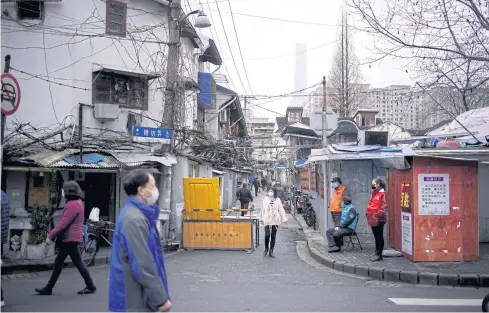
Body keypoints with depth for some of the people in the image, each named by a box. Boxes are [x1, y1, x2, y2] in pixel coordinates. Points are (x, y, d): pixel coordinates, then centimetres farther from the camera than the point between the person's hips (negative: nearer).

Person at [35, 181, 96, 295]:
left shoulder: (73, 205, -21)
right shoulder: (77, 202, 12)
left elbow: (63, 223, -24)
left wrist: (50, 235, -18)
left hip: (71, 239, -10)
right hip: (69, 238, 10)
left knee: (78, 262, 0)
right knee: (58, 262, 13)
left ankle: (90, 286, 11)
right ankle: (48, 288, 19)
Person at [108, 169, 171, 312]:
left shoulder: (135, 214, 11)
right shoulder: (134, 219, -22)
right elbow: (142, 266, -25)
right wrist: (161, 299, -19)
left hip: (133, 297, 10)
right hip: (134, 301, -10)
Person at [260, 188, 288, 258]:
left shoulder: (277, 200, 3)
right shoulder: (265, 200, 3)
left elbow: (281, 210, 3)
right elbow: (262, 209, 8)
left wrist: (283, 219, -1)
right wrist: (261, 219, 8)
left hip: (275, 220, 1)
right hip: (267, 220, -1)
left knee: (273, 236, 5)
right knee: (267, 235, -9)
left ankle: (271, 251, 15)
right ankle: (266, 249, 16)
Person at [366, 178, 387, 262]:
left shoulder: (382, 194, -12)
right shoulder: (373, 193, 14)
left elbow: (384, 207, -17)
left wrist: (378, 215, -21)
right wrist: (368, 213, 13)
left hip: (378, 220, -8)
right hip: (373, 219, 8)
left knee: (379, 237, -1)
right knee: (376, 237, 13)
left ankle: (379, 255, 4)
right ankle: (377, 254, 20)